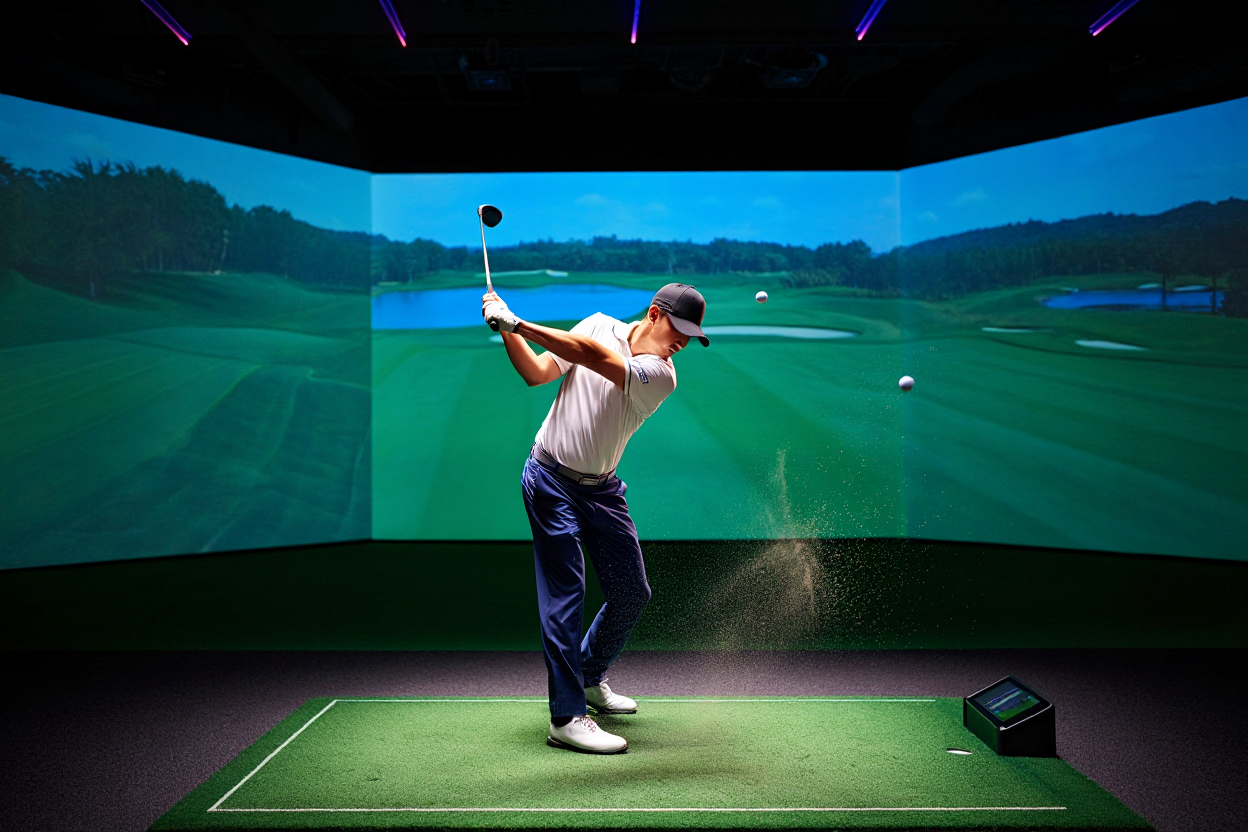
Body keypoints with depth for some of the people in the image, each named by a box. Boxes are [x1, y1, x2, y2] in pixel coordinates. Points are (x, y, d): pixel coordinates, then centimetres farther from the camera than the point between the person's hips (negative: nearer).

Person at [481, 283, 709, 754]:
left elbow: (593, 357, -26)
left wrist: (516, 322, -31)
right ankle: (566, 718, -7)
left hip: (600, 488, 3)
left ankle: (589, 678, 32)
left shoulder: (661, 376, -11)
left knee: (632, 593, 6)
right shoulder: (599, 325, -4)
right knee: (564, 592, -11)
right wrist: (507, 330, -14)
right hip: (551, 479, -3)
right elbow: (536, 374, 2)